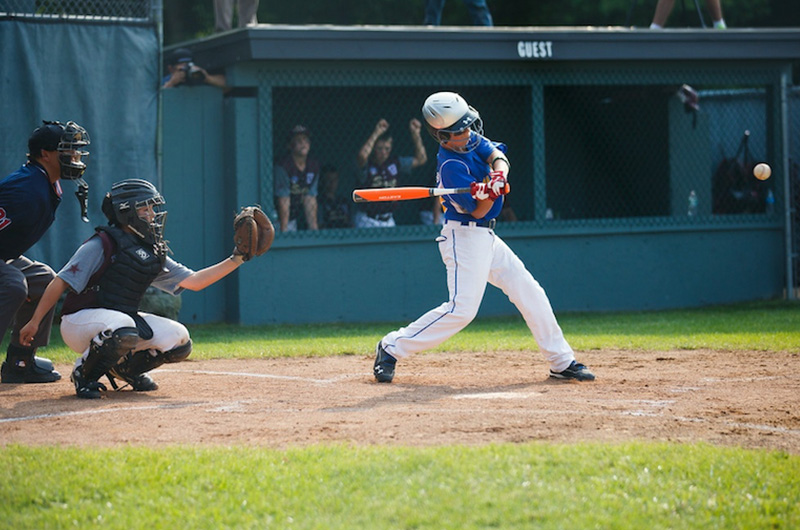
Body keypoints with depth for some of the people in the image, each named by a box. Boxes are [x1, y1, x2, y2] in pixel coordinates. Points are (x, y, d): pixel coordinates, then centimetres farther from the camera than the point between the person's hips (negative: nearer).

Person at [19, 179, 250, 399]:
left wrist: (236, 259, -2)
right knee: (123, 330, -39)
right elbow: (61, 283, -14)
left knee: (178, 340, -8)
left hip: (124, 319, 7)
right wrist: (34, 322, -19)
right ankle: (84, 373, -11)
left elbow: (193, 281, 5)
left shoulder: (154, 255, 9)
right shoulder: (102, 245, -13)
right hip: (80, 320, -7)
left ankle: (125, 367, 15)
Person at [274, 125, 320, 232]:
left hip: (293, 218, 6)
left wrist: (314, 227, -2)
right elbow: (284, 201, -20)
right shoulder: (282, 166, -18)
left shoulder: (313, 166, 2)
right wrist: (284, 231, -21)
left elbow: (310, 200, 2)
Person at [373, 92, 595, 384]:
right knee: (462, 308, -18)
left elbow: (497, 156, -8)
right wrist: (491, 193, -36)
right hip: (464, 237, -9)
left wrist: (498, 175, -29)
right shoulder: (451, 166, -20)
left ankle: (561, 362, 12)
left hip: (486, 237, 9)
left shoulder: (472, 139, 4)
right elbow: (478, 211, -17)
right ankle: (391, 347, -8)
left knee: (531, 294, 7)